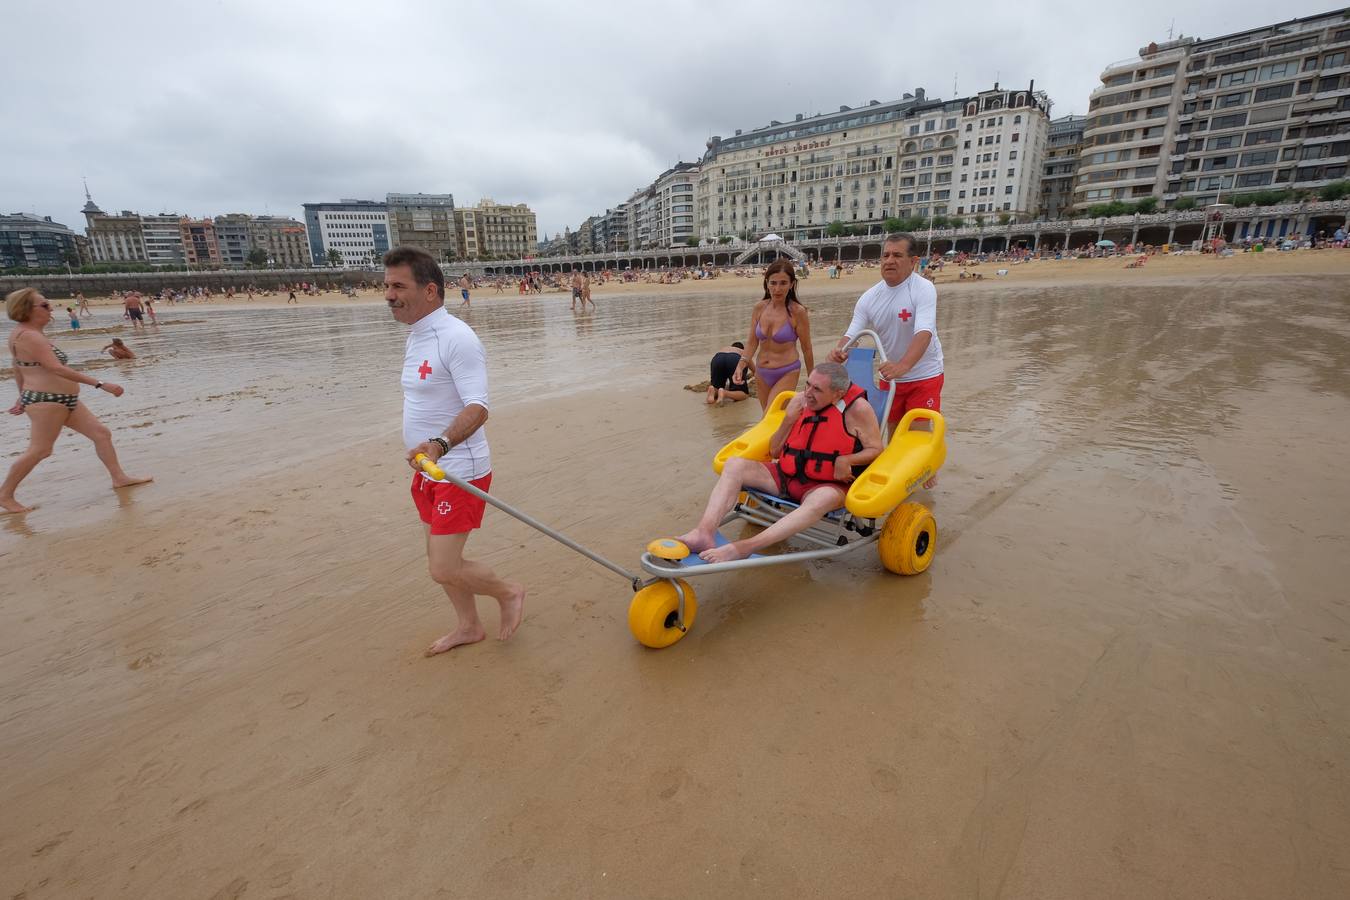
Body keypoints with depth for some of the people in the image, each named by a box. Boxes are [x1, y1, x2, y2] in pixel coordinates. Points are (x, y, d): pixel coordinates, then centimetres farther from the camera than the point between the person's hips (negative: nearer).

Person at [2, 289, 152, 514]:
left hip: (63, 399, 10)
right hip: (47, 400, -10)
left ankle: (119, 477, 14)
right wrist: (100, 384, -31)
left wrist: (23, 398, 28)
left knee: (101, 433, 9)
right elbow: (57, 369, -28)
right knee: (40, 450, -3)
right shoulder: (30, 336, -19)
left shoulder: (23, 334, 13)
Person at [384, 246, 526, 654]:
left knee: (444, 569, -6)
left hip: (459, 472, -10)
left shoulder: (456, 338, -20)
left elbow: (477, 407, -30)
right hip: (428, 469, 10)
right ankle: (469, 626, 38)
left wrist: (440, 444, -46)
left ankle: (509, 592, 21)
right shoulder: (416, 337, 10)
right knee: (440, 559, 18)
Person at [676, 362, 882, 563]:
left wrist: (845, 460, -21)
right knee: (735, 464, -14)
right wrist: (789, 421, -8)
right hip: (786, 475, 5)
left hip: (824, 484, -5)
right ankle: (705, 532, -36)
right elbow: (774, 451, 9)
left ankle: (745, 547, -50)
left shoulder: (857, 409, -10)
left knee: (824, 499, -41)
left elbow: (875, 450, -3)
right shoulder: (800, 401, 3)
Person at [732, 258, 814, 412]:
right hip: (762, 374, 6)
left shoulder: (797, 312, -14)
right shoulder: (759, 308, -2)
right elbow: (752, 342, 4)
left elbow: (807, 349, -6)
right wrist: (741, 364, -13)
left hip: (787, 374, -5)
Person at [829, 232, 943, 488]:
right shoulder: (869, 297, -6)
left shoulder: (923, 289, -20)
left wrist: (902, 366, -51)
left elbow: (924, 333, -34)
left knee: (918, 431, -5)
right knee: (892, 429, 13)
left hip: (924, 373, -4)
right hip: (890, 374, 4)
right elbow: (852, 333, -11)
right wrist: (839, 350, -35)